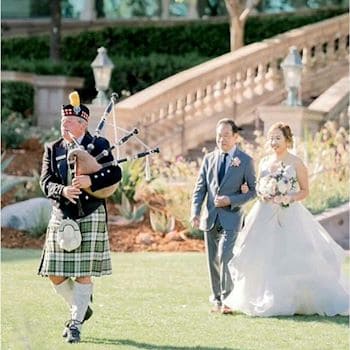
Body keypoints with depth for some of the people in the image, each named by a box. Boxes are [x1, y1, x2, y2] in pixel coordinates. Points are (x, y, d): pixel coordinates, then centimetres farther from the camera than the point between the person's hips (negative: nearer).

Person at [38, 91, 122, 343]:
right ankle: (82, 309, 25)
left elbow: (115, 174, -6)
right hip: (62, 216, 4)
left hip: (91, 216, -4)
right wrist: (63, 191, -21)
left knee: (83, 273, -3)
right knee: (56, 274, 2)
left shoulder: (98, 145, 0)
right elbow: (46, 182, 0)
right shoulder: (52, 149, 8)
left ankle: (76, 323, 6)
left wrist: (90, 181, -22)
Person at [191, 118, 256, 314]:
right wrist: (195, 212, -5)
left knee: (225, 257, -17)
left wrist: (231, 200, -14)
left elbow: (253, 190, 0)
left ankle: (227, 299, -13)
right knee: (213, 261, 10)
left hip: (231, 218, -4)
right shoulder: (209, 159, 10)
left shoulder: (245, 161, -1)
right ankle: (216, 299, 21)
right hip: (211, 217, 5)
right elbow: (200, 188, 9)